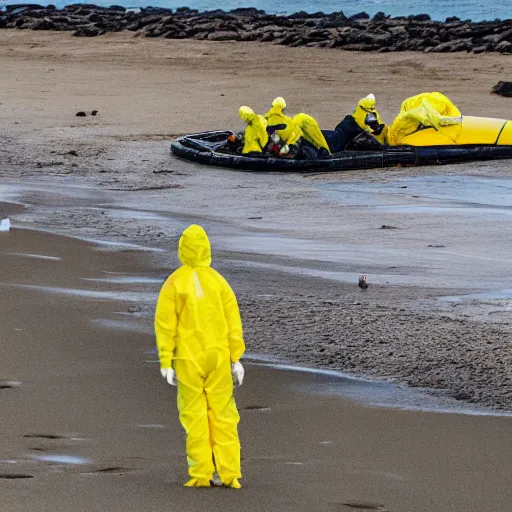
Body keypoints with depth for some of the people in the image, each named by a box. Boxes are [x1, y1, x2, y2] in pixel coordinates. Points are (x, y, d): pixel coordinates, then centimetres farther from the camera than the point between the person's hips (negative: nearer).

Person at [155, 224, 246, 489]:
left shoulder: (174, 283, -5)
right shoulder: (218, 281, 1)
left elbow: (165, 324, -7)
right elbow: (233, 322, 1)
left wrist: (166, 362, -4)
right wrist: (236, 359, 6)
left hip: (188, 359, -2)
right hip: (218, 357, 2)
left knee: (194, 415, 4)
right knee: (223, 415, 7)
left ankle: (201, 474, 3)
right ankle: (230, 474, 4)